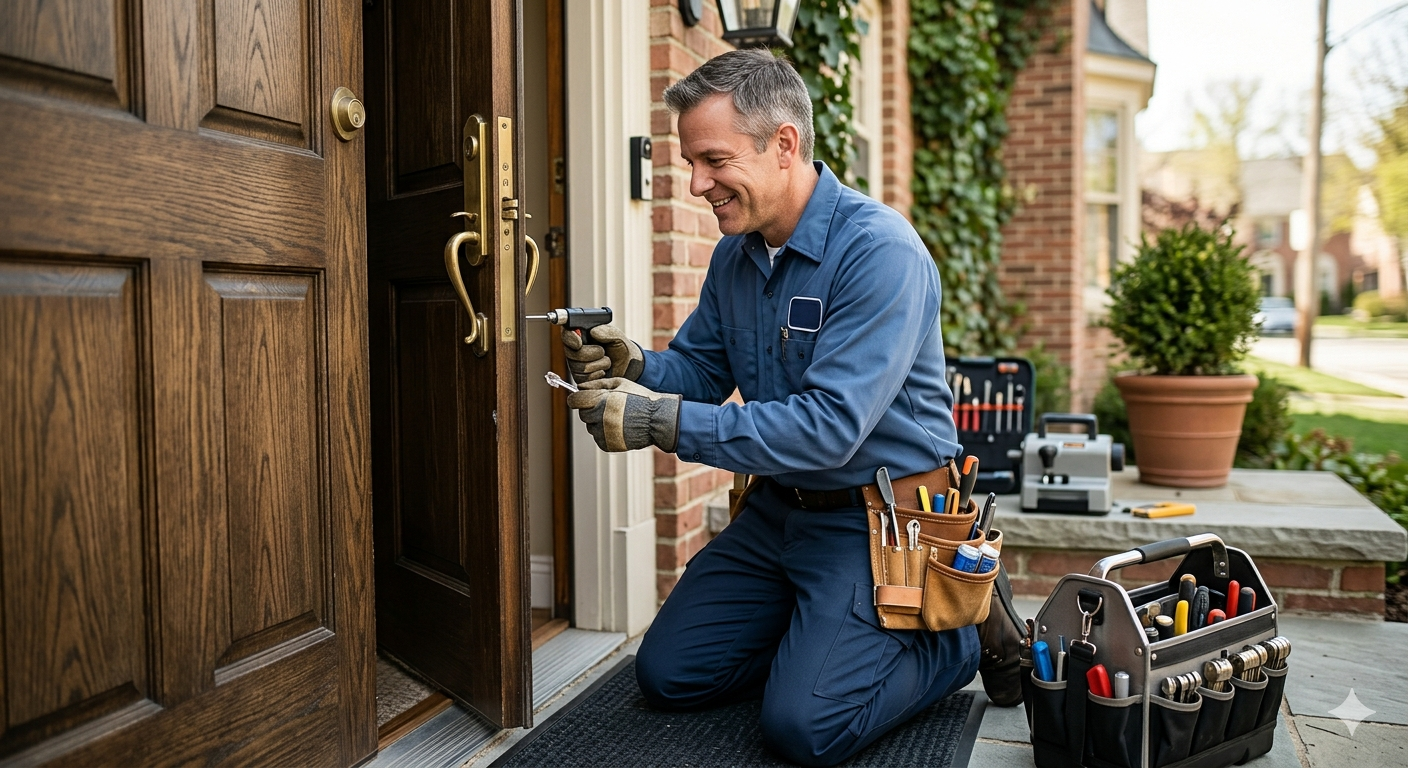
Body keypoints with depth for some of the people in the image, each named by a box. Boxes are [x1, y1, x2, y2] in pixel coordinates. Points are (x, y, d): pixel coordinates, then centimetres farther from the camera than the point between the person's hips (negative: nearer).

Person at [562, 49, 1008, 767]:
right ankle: (814, 630, 27)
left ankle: (953, 642, 11)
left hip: (877, 520, -7)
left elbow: (831, 426, -30)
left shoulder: (879, 249, -23)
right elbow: (701, 369, 11)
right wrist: (634, 365, -13)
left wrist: (663, 421, -31)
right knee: (668, 674, 7)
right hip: (778, 508, 8)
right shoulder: (735, 254, 4)